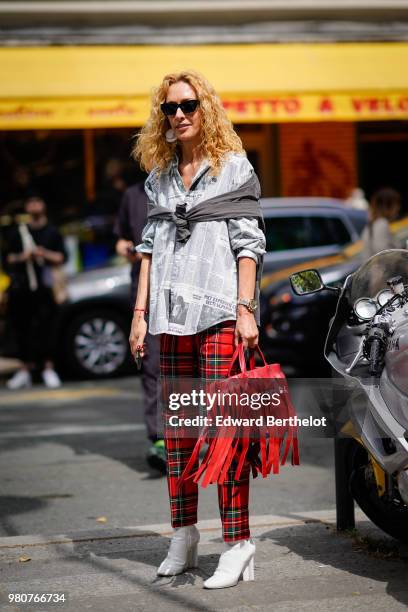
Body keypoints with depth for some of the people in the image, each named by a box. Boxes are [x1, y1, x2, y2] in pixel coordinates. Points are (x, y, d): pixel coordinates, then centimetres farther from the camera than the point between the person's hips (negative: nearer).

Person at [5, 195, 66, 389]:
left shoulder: (52, 232, 11)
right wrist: (22, 257, -5)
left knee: (44, 327, -10)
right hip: (20, 288, 2)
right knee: (22, 328, 3)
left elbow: (61, 258, 7)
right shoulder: (18, 233, 15)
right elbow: (9, 258, 14)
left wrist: (44, 254, -10)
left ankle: (48, 368, -8)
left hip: (43, 287, -2)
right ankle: (25, 368, 10)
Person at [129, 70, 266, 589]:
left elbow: (249, 243, -2)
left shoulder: (234, 168, 3)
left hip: (219, 312, -5)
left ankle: (237, 545, -8)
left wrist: (245, 308, -11)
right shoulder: (160, 177, 16)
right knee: (176, 426, 7)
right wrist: (140, 311, 10)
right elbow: (150, 245, 17)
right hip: (172, 314, 5)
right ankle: (183, 538, 15)